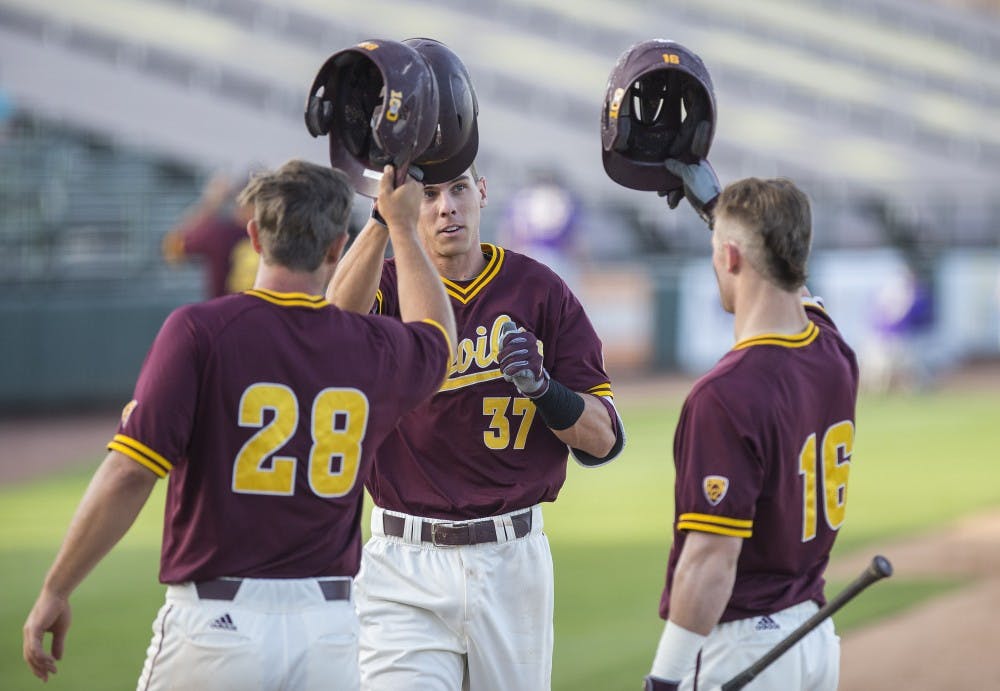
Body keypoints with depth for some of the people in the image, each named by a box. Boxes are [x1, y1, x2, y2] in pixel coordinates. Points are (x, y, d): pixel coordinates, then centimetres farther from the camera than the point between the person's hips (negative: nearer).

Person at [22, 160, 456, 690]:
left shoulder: (199, 331, -9)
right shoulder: (371, 349, 4)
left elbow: (129, 475, -14)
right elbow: (436, 336, 30)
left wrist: (56, 591, -6)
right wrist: (401, 225, 41)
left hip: (216, 624, -3)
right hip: (329, 631, 3)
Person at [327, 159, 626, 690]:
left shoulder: (538, 291, 5)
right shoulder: (385, 287, 0)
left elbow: (603, 441, 2)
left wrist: (541, 386, -17)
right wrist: (382, 219, -41)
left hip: (513, 561, 2)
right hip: (405, 564, -2)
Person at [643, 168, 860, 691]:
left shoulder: (728, 394, -22)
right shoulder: (835, 357, 2)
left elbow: (713, 559, -24)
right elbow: (788, 285, 27)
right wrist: (715, 203, 34)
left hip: (739, 645, -8)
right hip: (817, 637, 8)